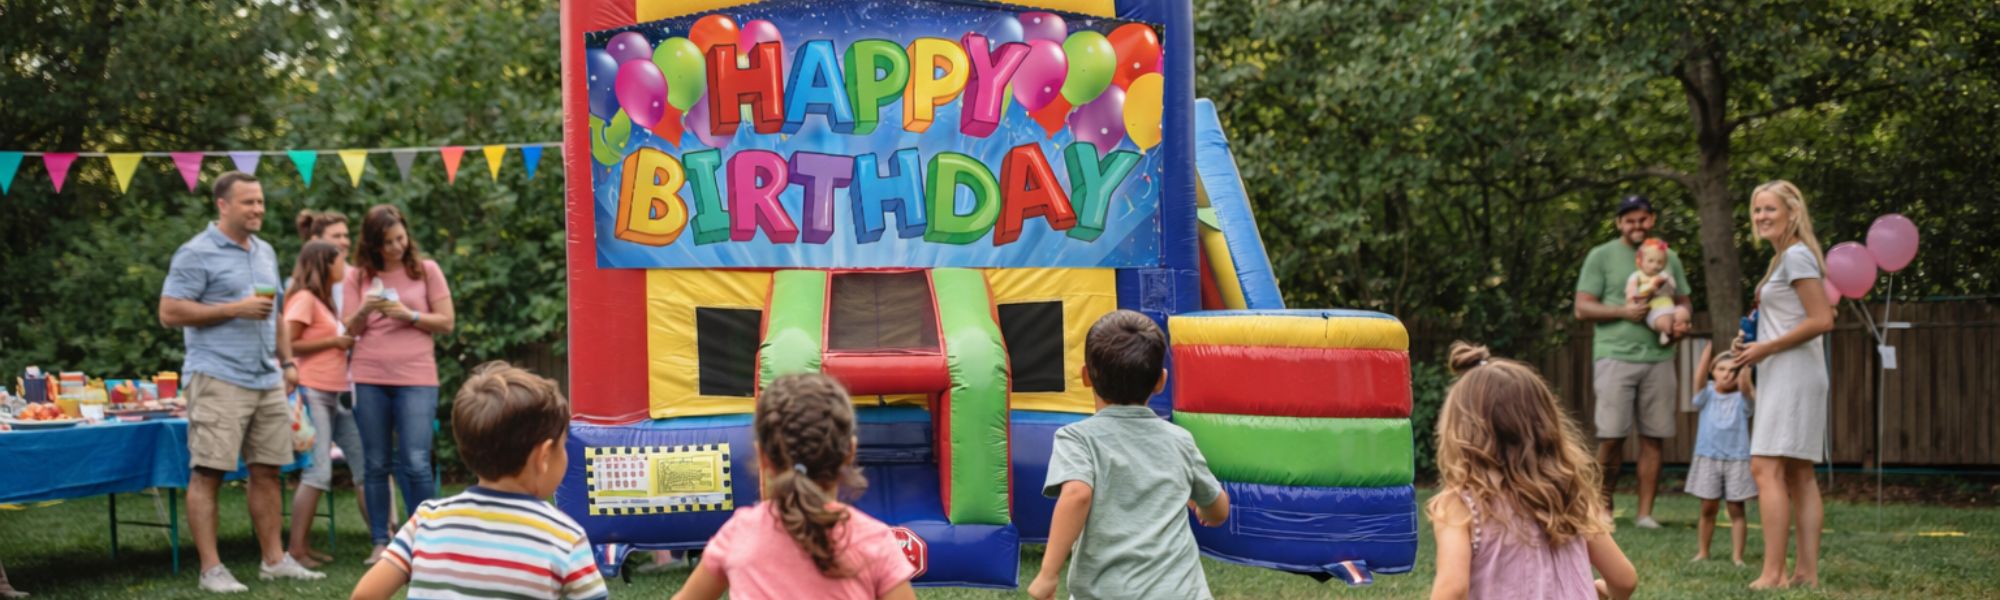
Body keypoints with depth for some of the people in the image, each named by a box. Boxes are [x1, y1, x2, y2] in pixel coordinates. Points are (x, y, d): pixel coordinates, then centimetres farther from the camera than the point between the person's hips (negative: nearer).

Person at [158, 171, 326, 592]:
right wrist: (236, 308, -14)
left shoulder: (265, 253, 18)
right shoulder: (197, 254, -6)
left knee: (268, 471, 9)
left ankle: (274, 560, 16)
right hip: (218, 379, -7)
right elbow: (170, 312, -12)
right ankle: (211, 569, -2)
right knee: (208, 473, -5)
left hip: (268, 380, 7)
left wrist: (287, 360, 17)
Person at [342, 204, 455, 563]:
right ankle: (380, 542, 11)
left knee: (416, 463, -9)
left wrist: (409, 315, -12)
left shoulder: (426, 270, 3)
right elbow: (349, 330, 6)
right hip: (369, 378, 2)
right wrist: (365, 311, -14)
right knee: (376, 465, 5)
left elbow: (446, 322, 2)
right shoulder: (359, 276, 8)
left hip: (416, 377, -2)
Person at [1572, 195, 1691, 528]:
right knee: (1612, 437, -6)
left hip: (1658, 356, 3)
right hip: (1615, 354, -3)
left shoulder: (1669, 259, 17)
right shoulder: (1601, 256, 5)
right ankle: (1603, 507, 7)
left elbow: (1683, 303, 21)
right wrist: (1623, 312, -14)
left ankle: (1645, 512, 6)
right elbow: (1582, 308, 0)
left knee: (1653, 438, 1)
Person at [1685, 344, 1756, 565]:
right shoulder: (1707, 394, 3)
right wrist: (1709, 348, -21)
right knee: (1708, 507, 6)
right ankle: (1703, 552, 19)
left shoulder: (1742, 397, 0)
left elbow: (1745, 382, -20)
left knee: (1736, 509, 1)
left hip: (1737, 459, -1)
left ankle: (1737, 556, 4)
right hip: (1708, 457, 1)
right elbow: (1700, 377, -15)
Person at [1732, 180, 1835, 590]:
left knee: (1766, 468, -15)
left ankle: (1773, 573, -18)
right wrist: (1754, 340, 13)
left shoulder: (1796, 256, -11)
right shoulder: (1784, 258, 18)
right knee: (1799, 475, 8)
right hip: (1783, 375, 11)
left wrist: (1766, 348, -16)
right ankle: (1807, 571, 9)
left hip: (1793, 372, -11)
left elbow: (1822, 320, -19)